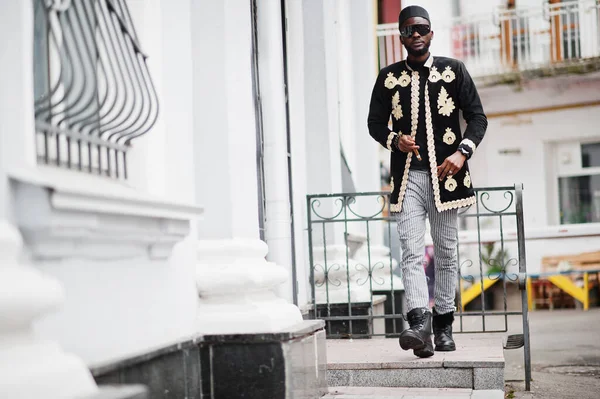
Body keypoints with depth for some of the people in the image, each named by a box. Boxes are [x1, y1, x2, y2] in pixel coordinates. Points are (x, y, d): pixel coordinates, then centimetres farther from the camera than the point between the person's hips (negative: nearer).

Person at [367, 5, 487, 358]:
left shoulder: (453, 70, 7)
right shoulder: (389, 77, 10)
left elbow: (477, 116, 6)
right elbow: (375, 123, 14)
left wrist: (463, 151, -10)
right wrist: (395, 140, -7)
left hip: (446, 174, 0)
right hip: (408, 175, 0)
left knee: (446, 253, 6)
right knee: (411, 252, -13)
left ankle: (443, 325, 15)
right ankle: (420, 324, -23)